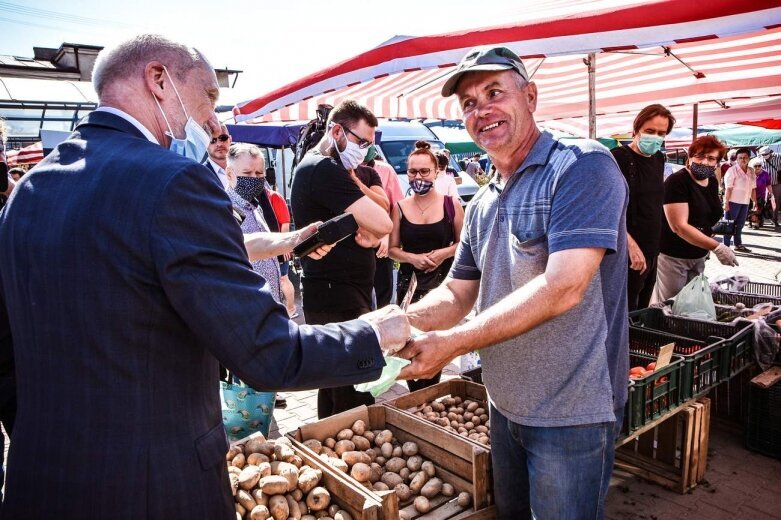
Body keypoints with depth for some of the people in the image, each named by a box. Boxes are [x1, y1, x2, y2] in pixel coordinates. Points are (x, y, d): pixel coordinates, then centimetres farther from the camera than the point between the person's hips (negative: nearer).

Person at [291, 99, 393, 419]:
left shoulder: (315, 166, 17)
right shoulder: (325, 168, -15)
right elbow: (383, 223, -21)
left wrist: (368, 233, -8)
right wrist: (371, 230, 1)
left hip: (330, 294, 11)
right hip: (339, 299, -11)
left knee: (334, 389, 20)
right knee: (355, 399, -8)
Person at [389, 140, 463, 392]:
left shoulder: (451, 204, 0)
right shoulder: (399, 208, 3)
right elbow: (392, 249, 6)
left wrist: (444, 253, -12)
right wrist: (414, 258, -12)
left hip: (442, 282, -1)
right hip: (409, 283, 1)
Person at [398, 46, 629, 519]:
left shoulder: (582, 166, -17)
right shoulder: (482, 206, 7)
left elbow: (562, 288, -28)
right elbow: (456, 295, 8)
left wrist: (451, 344, -27)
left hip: (570, 413, -7)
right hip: (505, 406, 8)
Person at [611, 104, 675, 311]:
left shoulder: (659, 159, 11)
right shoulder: (618, 157, -13)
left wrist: (655, 244, 18)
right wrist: (630, 244, -26)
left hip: (652, 251, 8)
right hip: (627, 254, -8)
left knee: (642, 311, 16)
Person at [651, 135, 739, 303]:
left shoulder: (713, 182, 6)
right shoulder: (677, 181, -19)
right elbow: (679, 226, -27)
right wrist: (716, 247, -30)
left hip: (699, 255, 8)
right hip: (673, 256, -8)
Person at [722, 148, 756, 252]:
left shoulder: (751, 171, 10)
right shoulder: (732, 170, -11)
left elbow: (753, 188, 15)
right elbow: (728, 188, -15)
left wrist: (754, 201, 13)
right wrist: (726, 202, -19)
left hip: (745, 202, 7)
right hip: (733, 201, -7)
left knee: (740, 224, 15)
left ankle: (738, 244, 25)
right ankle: (726, 246, 4)